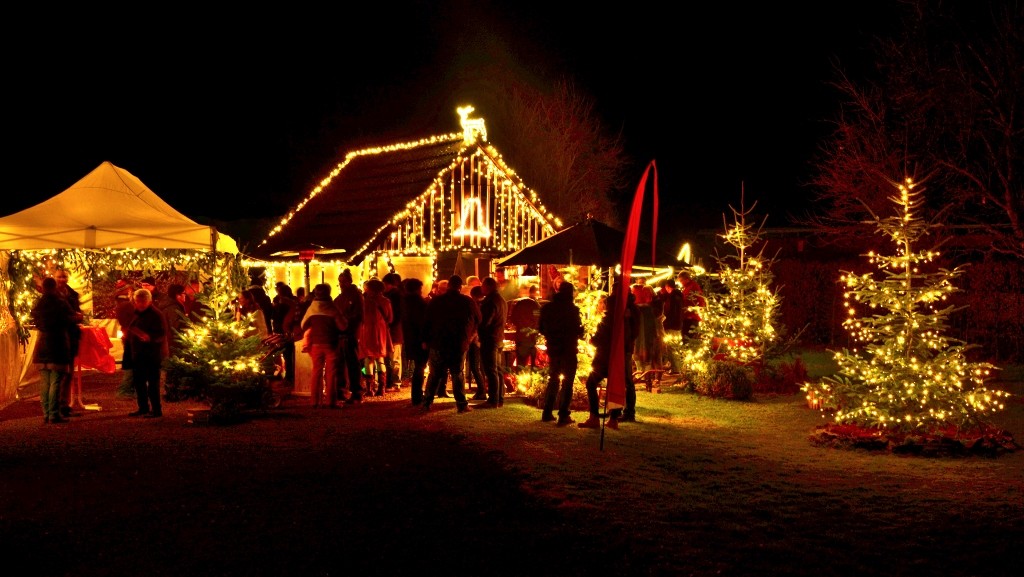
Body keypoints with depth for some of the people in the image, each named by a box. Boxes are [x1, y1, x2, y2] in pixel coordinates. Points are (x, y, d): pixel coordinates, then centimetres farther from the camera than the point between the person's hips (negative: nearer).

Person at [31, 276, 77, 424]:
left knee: (45, 383, 10)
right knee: (56, 383, -5)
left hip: (42, 347, 5)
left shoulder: (37, 305, 6)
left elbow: (35, 322, 17)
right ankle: (54, 414, -8)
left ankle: (46, 414, 11)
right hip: (58, 347, -5)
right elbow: (72, 320, -4)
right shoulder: (61, 303, -9)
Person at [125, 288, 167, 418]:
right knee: (138, 382, 12)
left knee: (152, 383, -8)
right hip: (138, 354, 9)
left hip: (152, 355, -9)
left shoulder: (156, 314, -12)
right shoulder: (137, 314, 15)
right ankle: (143, 408, 23)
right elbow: (132, 332, 29)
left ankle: (156, 410, -3)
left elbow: (162, 334, -21)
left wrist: (150, 338, -35)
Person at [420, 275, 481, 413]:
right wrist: (468, 337, 23)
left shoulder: (435, 301, 0)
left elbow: (426, 323, 4)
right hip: (459, 345, -1)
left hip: (438, 344, 1)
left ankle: (426, 403, 9)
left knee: (434, 375, 10)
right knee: (458, 375, 7)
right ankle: (462, 404, 3)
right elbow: (478, 322, 9)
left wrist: (427, 340, 12)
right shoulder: (469, 302, -3)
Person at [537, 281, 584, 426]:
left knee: (553, 379, 18)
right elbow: (578, 330, -14)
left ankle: (547, 413, 19)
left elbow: (541, 328, 8)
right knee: (567, 382, 2)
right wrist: (581, 330, 8)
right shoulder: (572, 309, -14)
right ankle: (563, 416, -3)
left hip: (553, 349, 5)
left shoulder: (547, 307, 3)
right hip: (568, 350, -5)